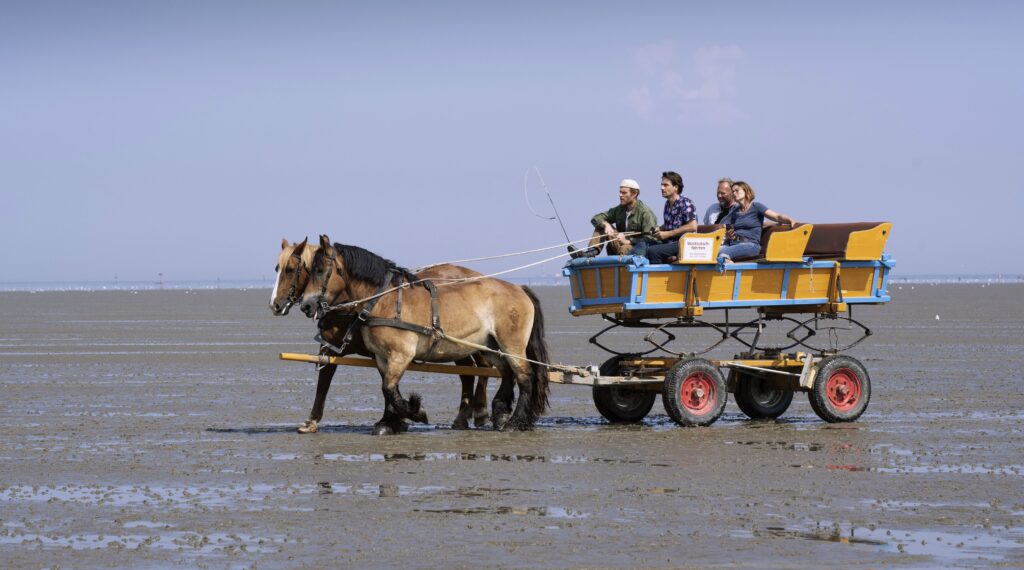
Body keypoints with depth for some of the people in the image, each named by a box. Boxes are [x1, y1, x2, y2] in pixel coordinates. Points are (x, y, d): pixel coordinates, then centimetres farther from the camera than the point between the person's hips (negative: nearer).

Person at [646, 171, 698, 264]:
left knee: (652, 251, -27)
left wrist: (668, 233, -16)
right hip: (669, 242, 8)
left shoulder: (685, 203, -9)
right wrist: (659, 229, 4)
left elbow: (693, 226, -19)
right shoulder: (668, 203, 14)